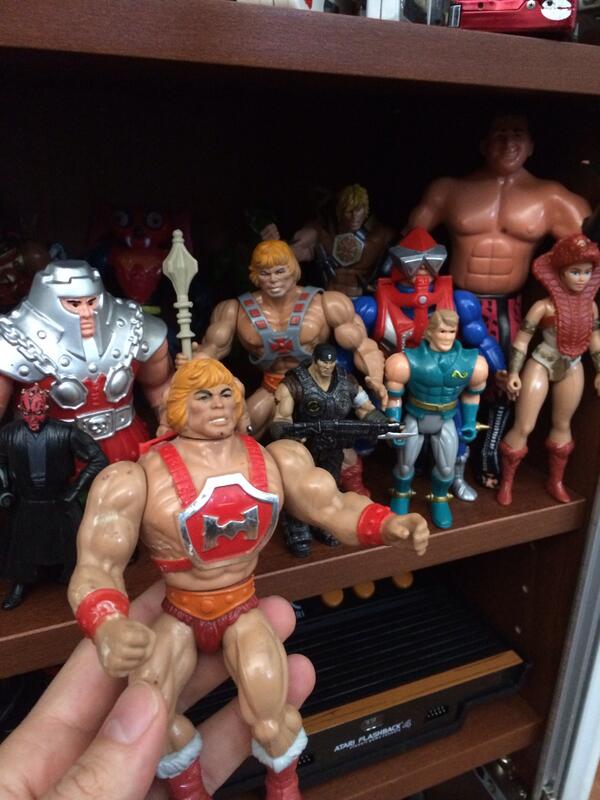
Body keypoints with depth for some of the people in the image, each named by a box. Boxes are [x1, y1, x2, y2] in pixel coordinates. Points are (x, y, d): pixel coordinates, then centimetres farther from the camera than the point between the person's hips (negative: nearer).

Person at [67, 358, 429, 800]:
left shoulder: (276, 460, -7)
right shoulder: (137, 479, -17)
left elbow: (334, 508, -6)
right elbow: (97, 567, -20)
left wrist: (389, 524, -26)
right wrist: (108, 629, -41)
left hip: (244, 608, 1)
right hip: (178, 614, 0)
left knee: (268, 715, -18)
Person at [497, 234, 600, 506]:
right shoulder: (545, 306, -18)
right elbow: (521, 339, -14)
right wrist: (513, 373, -15)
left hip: (572, 368, 5)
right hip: (541, 365, -5)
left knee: (563, 425, 17)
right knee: (523, 427, -3)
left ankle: (556, 481, 34)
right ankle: (506, 482, 14)